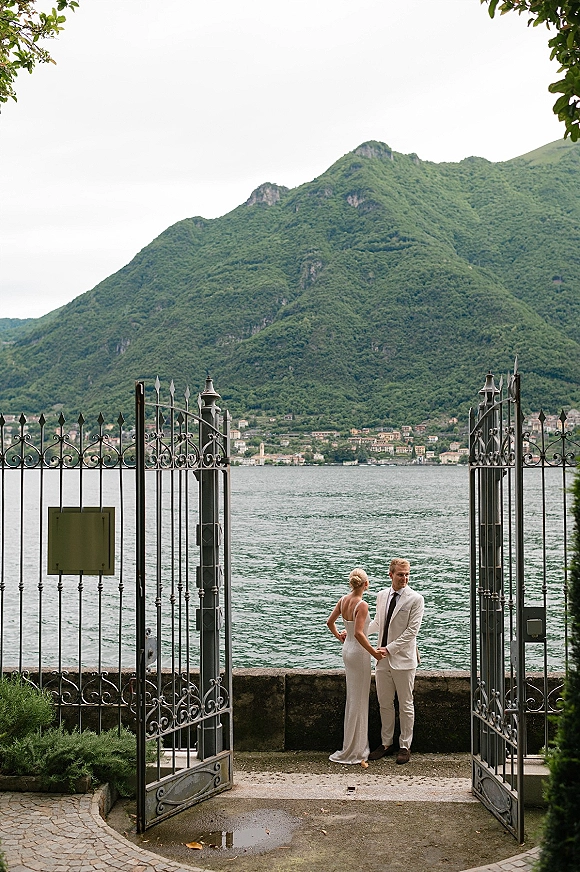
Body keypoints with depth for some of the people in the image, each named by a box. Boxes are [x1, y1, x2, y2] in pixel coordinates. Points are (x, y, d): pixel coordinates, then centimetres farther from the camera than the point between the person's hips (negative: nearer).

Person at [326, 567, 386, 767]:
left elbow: (330, 622, 12)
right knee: (358, 700, 1)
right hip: (358, 652, -8)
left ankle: (355, 746, 27)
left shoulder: (344, 600, 2)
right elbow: (359, 633, -28)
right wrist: (373, 652, -20)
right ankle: (353, 751, 8)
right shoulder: (362, 605, -21)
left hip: (347, 649, 8)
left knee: (354, 698, 18)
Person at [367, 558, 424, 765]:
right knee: (384, 703, 13)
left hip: (403, 659, -5)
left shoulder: (415, 599, -10)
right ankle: (386, 743, 25)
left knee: (405, 705, 5)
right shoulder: (382, 595, 7)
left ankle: (405, 746, 16)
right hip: (383, 659, 5)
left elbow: (412, 630, -14)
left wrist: (390, 648, -17)